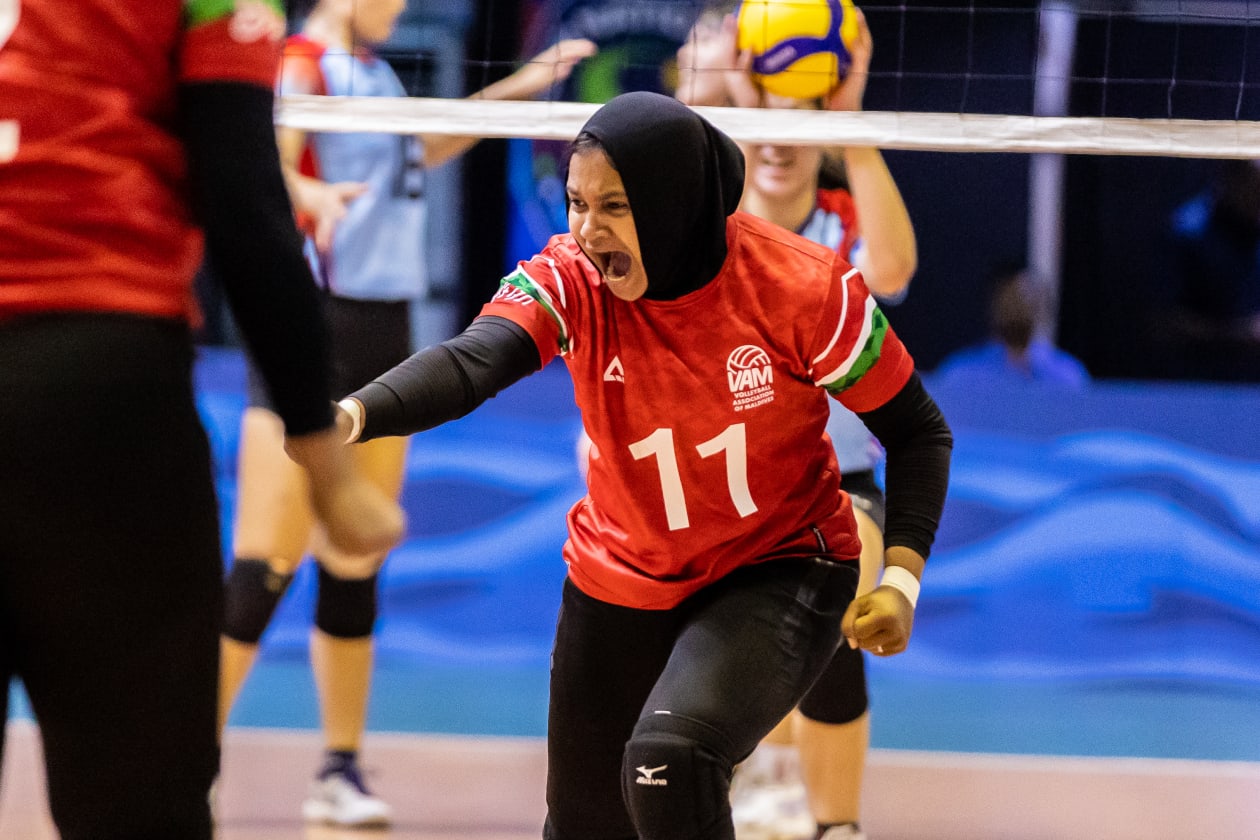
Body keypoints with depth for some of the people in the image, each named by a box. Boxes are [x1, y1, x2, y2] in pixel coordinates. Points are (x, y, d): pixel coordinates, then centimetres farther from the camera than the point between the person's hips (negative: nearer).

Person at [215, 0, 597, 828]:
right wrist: (311, 193, -50)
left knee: (355, 565, 8)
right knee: (266, 564, -12)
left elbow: (414, 154, 35)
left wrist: (513, 91, 37)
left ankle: (342, 770, 13)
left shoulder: (373, 69, 14)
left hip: (384, 326, 8)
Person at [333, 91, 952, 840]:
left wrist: (901, 580, -20)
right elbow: (467, 363, -37)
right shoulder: (571, 281, -17)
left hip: (777, 578, -4)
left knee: (667, 757, -31)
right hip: (620, 589, 4)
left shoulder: (804, 287, -21)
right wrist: (348, 416, -58)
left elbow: (918, 432, -9)